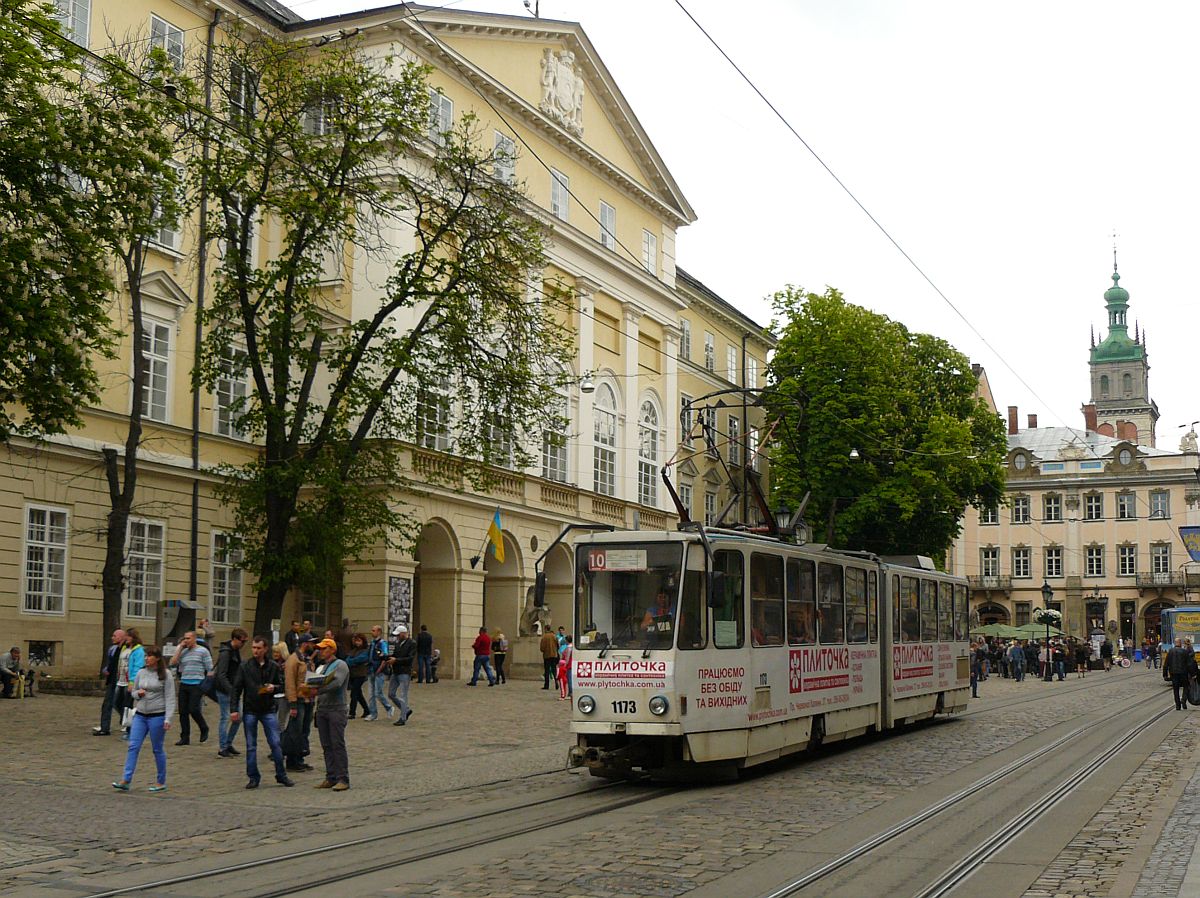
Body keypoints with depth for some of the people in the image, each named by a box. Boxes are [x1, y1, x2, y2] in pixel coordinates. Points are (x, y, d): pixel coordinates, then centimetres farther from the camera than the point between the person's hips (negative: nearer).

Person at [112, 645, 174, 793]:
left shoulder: (165, 675, -7)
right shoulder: (141, 673, 7)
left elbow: (170, 698, -9)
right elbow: (133, 691, 18)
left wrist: (168, 719, -16)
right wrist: (138, 693, -6)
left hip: (157, 716, -5)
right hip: (140, 715, 5)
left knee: (157, 749, 4)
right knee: (133, 746, -3)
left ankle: (161, 782, 15)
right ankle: (125, 780, -3)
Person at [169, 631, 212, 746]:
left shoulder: (203, 651, 0)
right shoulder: (183, 652, 15)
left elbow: (210, 669, -1)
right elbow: (173, 663, 2)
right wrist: (180, 648, 2)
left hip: (197, 685, -5)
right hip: (184, 684, 5)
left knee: (193, 709, -12)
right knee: (183, 712, 3)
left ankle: (204, 729, 14)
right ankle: (185, 738, 10)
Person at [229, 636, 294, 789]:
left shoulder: (274, 666, 2)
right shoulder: (244, 666, -1)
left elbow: (282, 685, 9)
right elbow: (236, 689, 0)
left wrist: (274, 688, -14)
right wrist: (234, 709, -7)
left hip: (268, 710, 0)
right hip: (250, 710, 0)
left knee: (275, 743, 0)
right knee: (251, 746, 5)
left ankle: (281, 775, 12)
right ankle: (253, 777, 15)